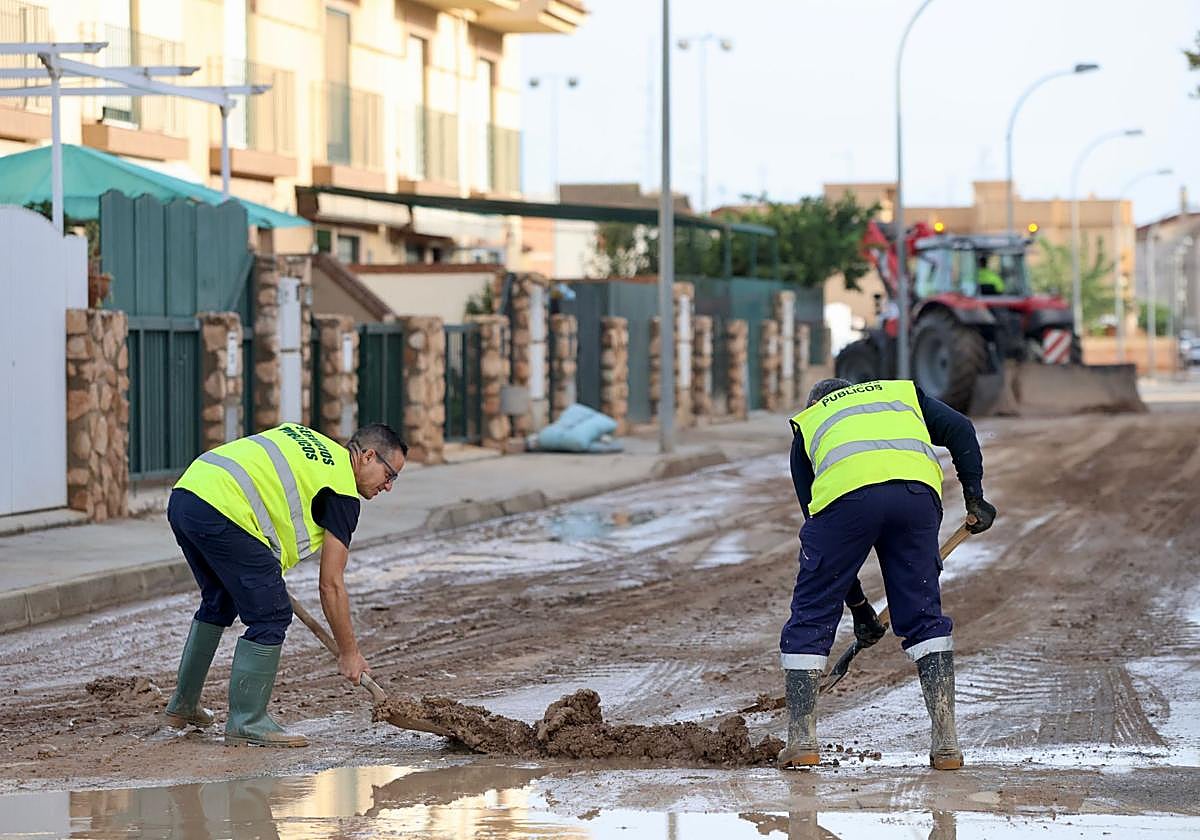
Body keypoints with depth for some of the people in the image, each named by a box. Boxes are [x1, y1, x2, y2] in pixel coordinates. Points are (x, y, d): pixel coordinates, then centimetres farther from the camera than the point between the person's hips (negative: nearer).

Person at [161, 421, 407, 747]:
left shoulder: (300, 436, 26)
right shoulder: (343, 491, 3)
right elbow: (331, 585, 2)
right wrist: (349, 653, 11)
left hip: (183, 495, 9)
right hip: (223, 510, -9)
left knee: (219, 602, 28)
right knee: (271, 616, 0)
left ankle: (183, 705, 37)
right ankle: (246, 723, 3)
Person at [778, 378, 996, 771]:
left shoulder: (806, 425, 35)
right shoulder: (902, 393, 39)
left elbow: (816, 515, 30)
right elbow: (959, 430, 18)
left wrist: (857, 602, 32)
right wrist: (974, 496, 15)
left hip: (845, 494, -1)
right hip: (916, 492, 1)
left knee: (811, 616, 12)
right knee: (924, 616, 13)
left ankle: (801, 739, 10)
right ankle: (946, 742, 8)